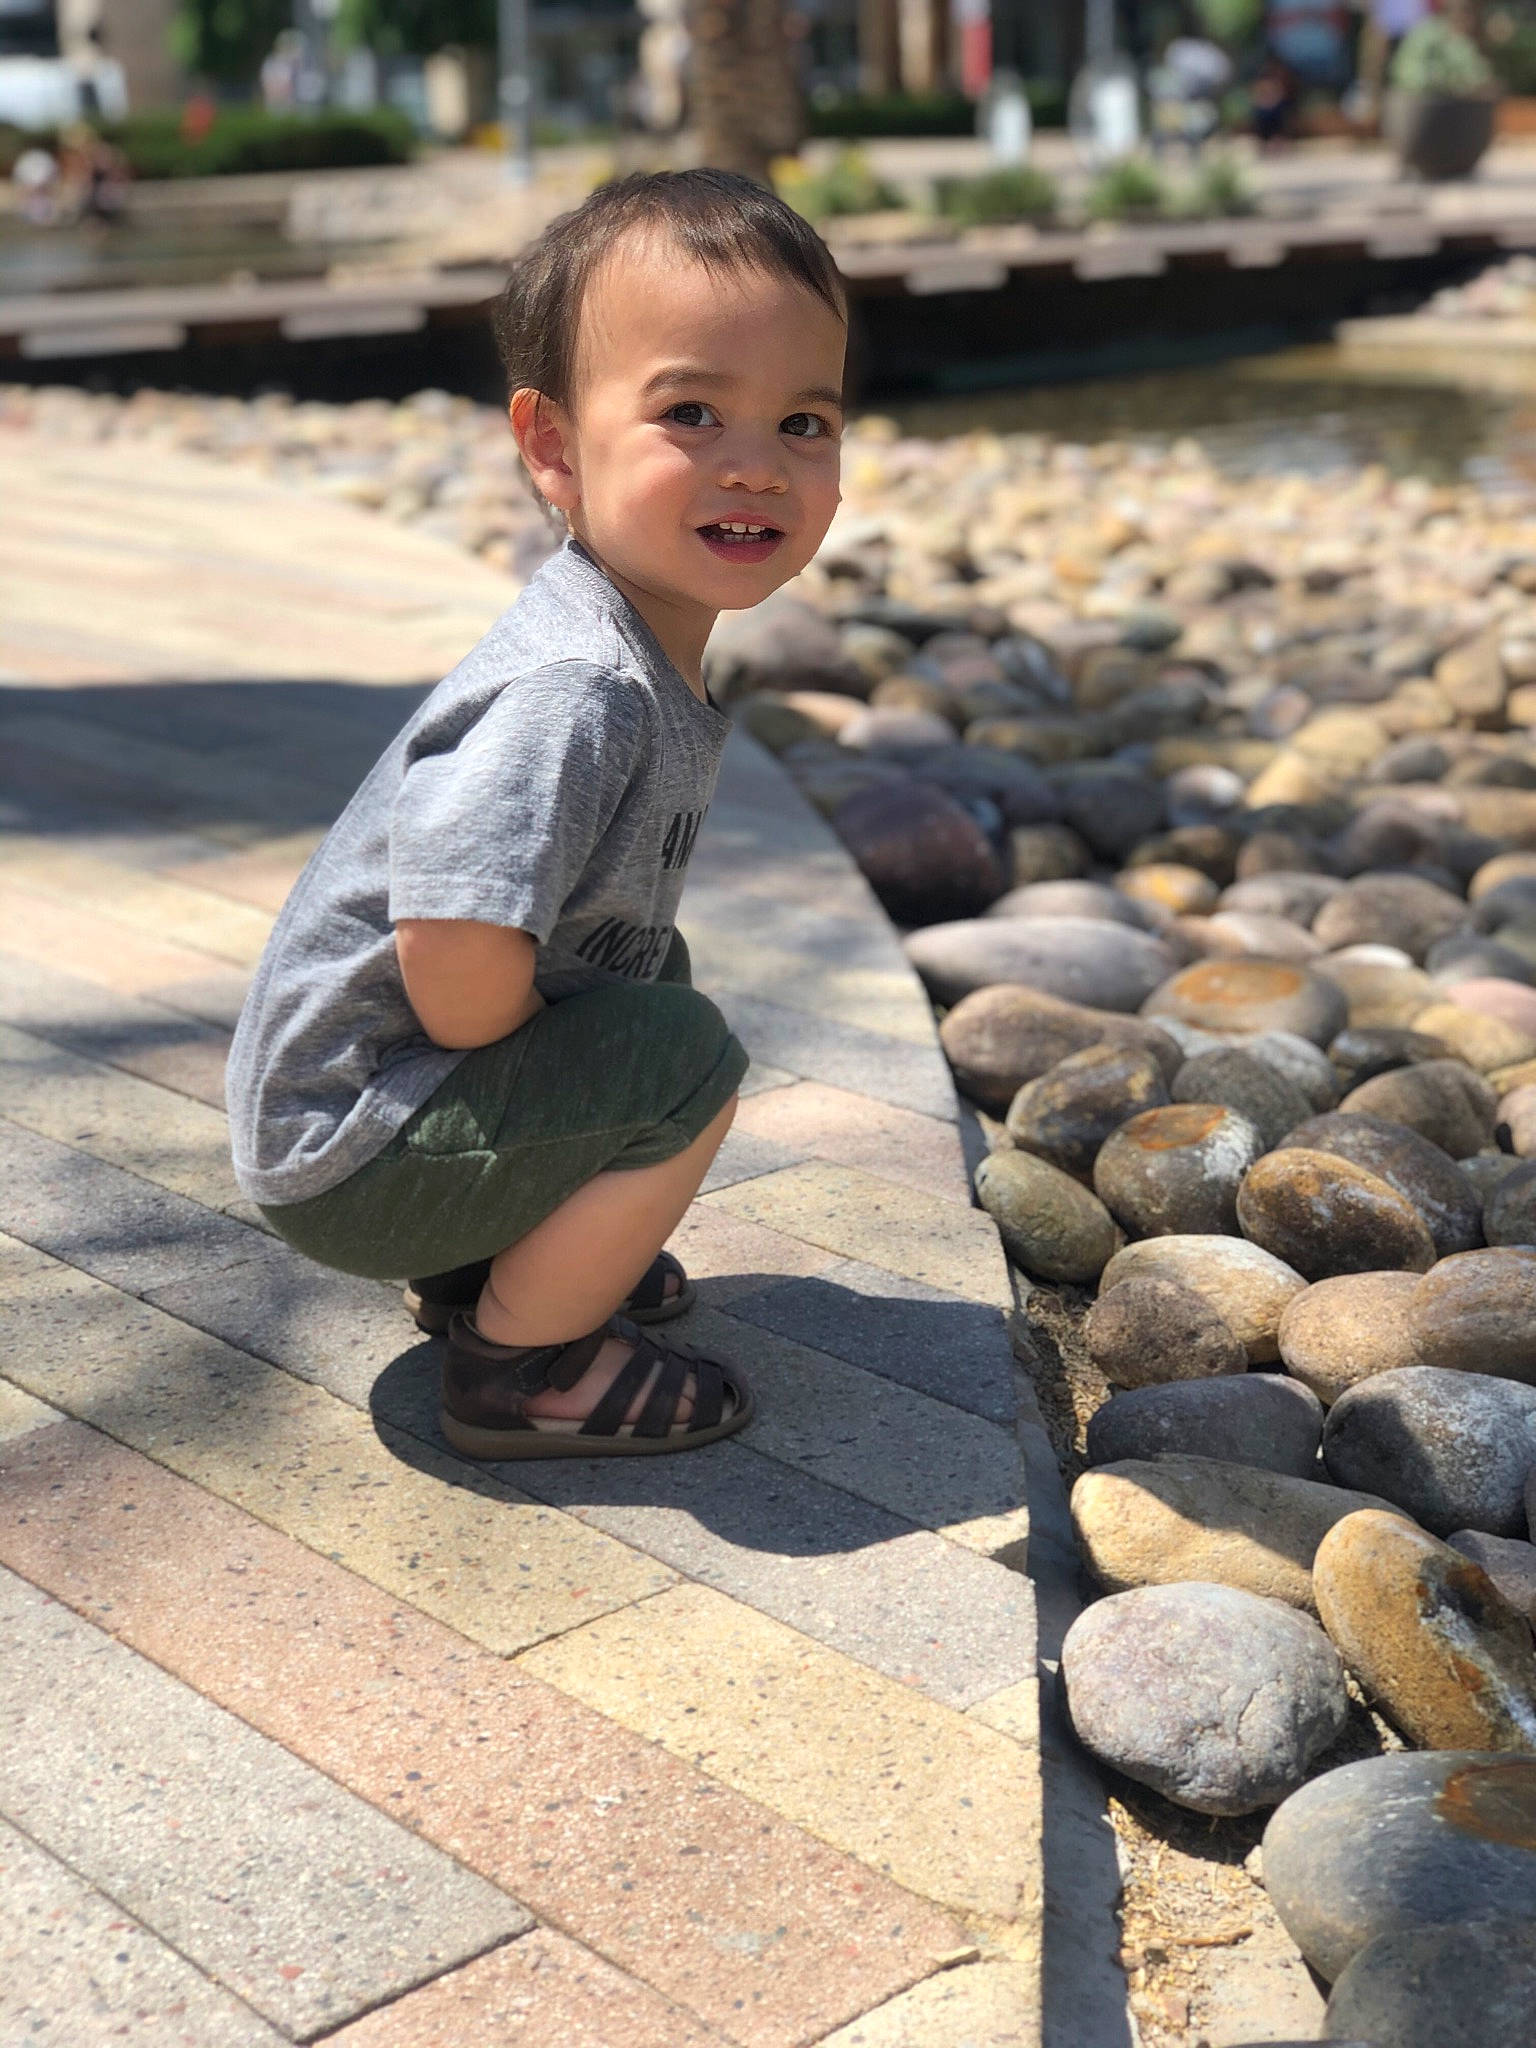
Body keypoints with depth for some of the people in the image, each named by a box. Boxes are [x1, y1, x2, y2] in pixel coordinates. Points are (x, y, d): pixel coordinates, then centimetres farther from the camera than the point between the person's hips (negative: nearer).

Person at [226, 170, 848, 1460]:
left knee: (662, 971, 22)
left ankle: (481, 1261, 22)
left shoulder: (653, 652, 1)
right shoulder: (577, 693, -29)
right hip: (346, 1149, -9)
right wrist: (539, 1104, -16)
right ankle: (518, 1363, -3)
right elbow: (452, 951, -35)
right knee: (684, 1060, -21)